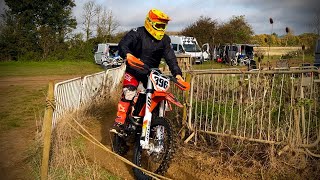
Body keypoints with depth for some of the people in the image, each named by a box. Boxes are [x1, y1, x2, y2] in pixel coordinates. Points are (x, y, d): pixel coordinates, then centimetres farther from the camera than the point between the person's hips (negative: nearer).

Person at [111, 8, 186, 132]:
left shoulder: (164, 40, 2)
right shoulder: (137, 33, -9)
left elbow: (170, 57, -6)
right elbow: (122, 44, -21)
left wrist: (177, 73, -22)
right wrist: (127, 54, -45)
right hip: (134, 70, -4)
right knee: (128, 94, -19)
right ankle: (119, 123, -17)